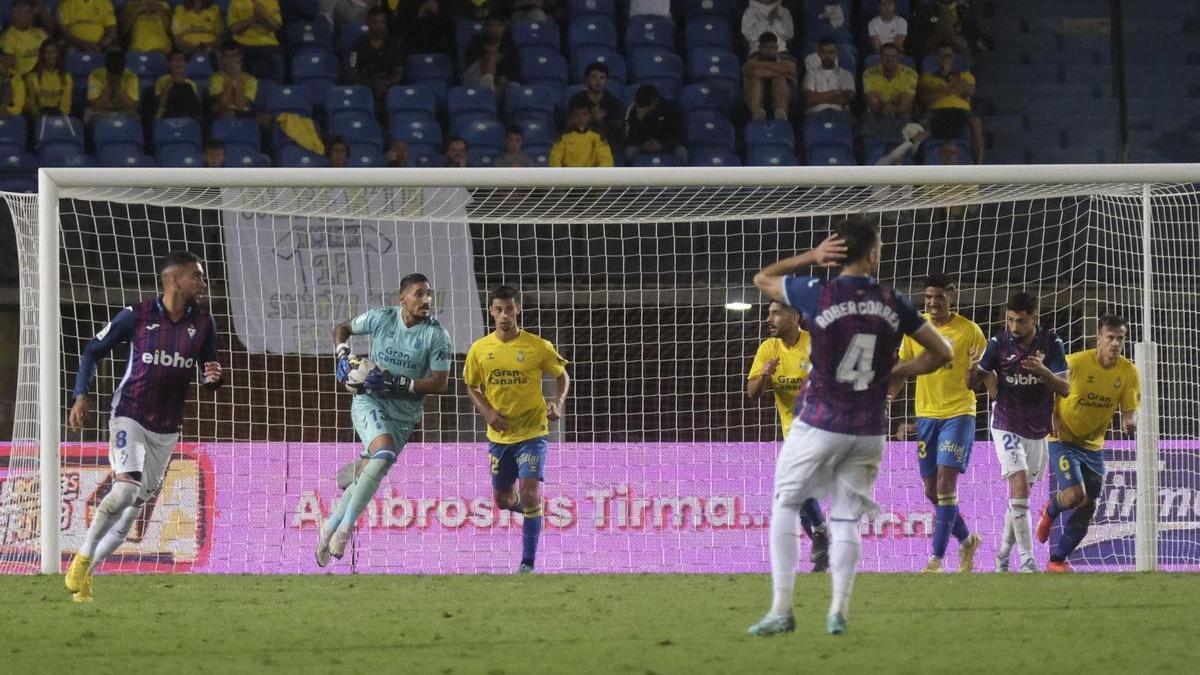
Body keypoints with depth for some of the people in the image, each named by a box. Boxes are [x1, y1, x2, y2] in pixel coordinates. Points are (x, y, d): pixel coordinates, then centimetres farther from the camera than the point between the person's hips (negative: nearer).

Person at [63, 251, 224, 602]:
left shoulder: (203, 323, 1)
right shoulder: (136, 316, -9)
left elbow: (208, 372, 11)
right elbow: (93, 351, 3)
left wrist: (214, 377, -14)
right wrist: (82, 396, -8)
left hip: (167, 428, 5)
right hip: (130, 416, -5)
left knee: (137, 505, 5)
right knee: (126, 488, -24)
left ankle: (85, 572, 16)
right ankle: (83, 557, -7)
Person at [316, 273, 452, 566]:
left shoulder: (437, 335, -8)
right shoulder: (381, 318, -4)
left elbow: (440, 383, -11)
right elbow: (343, 329, 14)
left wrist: (394, 382, -20)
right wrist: (343, 356, -6)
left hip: (403, 414, 2)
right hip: (369, 400, -2)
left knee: (368, 475, 4)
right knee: (384, 454, -29)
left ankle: (331, 526, 25)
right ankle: (345, 526, -23)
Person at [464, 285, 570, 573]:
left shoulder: (538, 347, -10)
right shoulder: (480, 349, -3)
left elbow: (562, 376, 5)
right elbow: (471, 386, 10)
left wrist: (558, 402, -14)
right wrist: (487, 412, -8)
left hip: (532, 432, -4)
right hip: (499, 434, 4)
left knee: (530, 492, -18)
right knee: (502, 499, 13)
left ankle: (528, 563, -10)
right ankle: (528, 508, 50)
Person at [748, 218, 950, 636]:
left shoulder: (817, 294, -11)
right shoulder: (893, 304, -1)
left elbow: (762, 279, 8)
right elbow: (941, 353, 7)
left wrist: (811, 257, 4)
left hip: (819, 425, -3)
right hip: (870, 430, 3)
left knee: (784, 507, 10)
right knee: (846, 519, 12)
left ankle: (782, 609, 2)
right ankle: (839, 612, 0)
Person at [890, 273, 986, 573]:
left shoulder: (969, 331, -5)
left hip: (959, 413, -5)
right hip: (926, 414, 5)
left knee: (946, 482, -15)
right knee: (932, 490, 7)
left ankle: (937, 557, -13)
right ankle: (966, 540, 31)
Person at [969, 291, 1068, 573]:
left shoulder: (1051, 344, -6)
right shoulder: (999, 343, -9)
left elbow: (1065, 389, -9)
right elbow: (975, 383, -1)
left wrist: (1044, 372, -28)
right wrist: (976, 372, -25)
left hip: (1038, 431, 3)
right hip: (1007, 426, -3)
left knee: (1020, 496, 12)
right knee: (1020, 486, -18)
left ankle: (1004, 555, 29)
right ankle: (1026, 559, -20)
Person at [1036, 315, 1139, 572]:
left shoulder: (1128, 372, -7)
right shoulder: (1075, 363, -18)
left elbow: (1130, 409, -3)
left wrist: (1129, 422, -26)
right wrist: (1053, 419, -16)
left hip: (1093, 445, 5)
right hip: (1064, 440, -5)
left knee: (1088, 507, 5)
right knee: (1074, 495, -22)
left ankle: (1058, 560, 21)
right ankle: (1050, 511, 15)